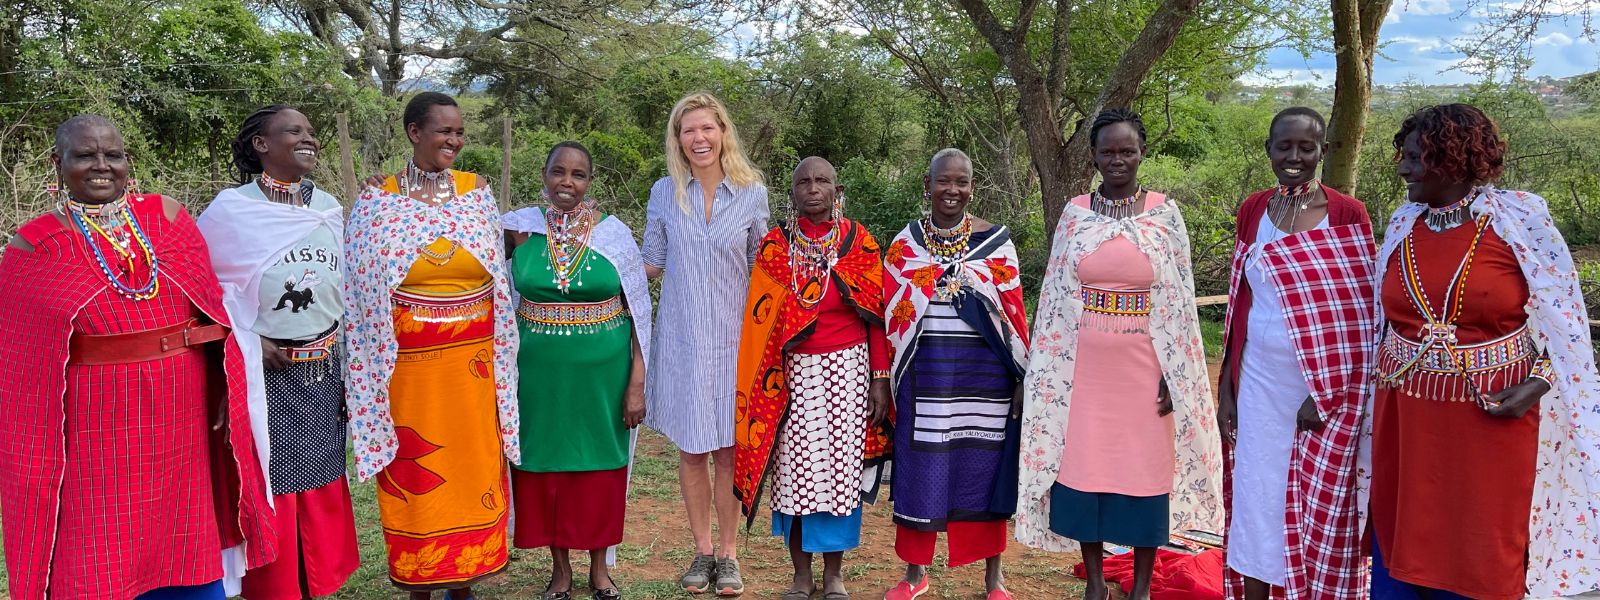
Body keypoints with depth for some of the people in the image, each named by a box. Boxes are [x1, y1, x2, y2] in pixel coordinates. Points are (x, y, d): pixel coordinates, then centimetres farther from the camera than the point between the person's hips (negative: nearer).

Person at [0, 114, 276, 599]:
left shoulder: (169, 218, 3)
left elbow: (215, 310, 6)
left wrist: (227, 391, 1)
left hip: (180, 425, 2)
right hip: (96, 437, -2)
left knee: (189, 558, 11)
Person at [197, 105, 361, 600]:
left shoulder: (328, 207, 6)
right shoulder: (232, 209, -9)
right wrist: (248, 341, -13)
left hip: (322, 377, 4)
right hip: (263, 379, -4)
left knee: (321, 492, 11)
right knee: (269, 491, 3)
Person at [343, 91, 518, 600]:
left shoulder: (477, 194, 4)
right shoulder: (376, 203, -2)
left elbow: (498, 278, 9)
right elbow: (359, 293, 1)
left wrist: (499, 362, 7)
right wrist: (367, 374, -3)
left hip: (471, 364, 2)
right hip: (408, 366, -2)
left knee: (471, 469, 8)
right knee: (414, 479, 7)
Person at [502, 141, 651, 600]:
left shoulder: (614, 232, -4)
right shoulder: (520, 229, -1)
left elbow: (639, 314, -3)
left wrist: (637, 384, -8)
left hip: (603, 373, -1)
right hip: (540, 373, 1)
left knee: (600, 467, 9)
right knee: (546, 464, 9)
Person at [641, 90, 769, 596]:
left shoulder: (752, 193, 0)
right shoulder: (664, 193, 2)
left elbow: (761, 266, 8)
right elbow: (651, 263, 8)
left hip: (732, 338, -1)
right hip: (681, 338, 1)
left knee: (727, 450, 4)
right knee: (691, 450, 7)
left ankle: (728, 554, 17)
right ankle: (702, 551, 21)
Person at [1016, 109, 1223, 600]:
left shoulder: (1164, 214, 0)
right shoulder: (1074, 213, 4)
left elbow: (1179, 300, 0)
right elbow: (1056, 295, 7)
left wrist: (1174, 374, -5)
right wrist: (1051, 370, 3)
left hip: (1144, 368, -1)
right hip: (1085, 368, 2)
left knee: (1146, 468, 4)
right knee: (1085, 468, 5)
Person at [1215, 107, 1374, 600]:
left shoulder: (1348, 214, -5)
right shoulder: (1253, 210, 6)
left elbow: (1361, 312, -6)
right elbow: (1239, 303, 9)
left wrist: (1325, 391, -12)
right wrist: (1226, 387, 6)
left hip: (1326, 386, -3)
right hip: (1259, 382, 3)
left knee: (1318, 506, 5)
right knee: (1255, 498, 7)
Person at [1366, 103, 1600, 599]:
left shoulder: (1519, 219, -6)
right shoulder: (1403, 224, 6)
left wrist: (1537, 383, -13)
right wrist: (1384, 390, 18)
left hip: (1492, 418, -4)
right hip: (1406, 420, 4)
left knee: (1480, 558, 4)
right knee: (1401, 551, 8)